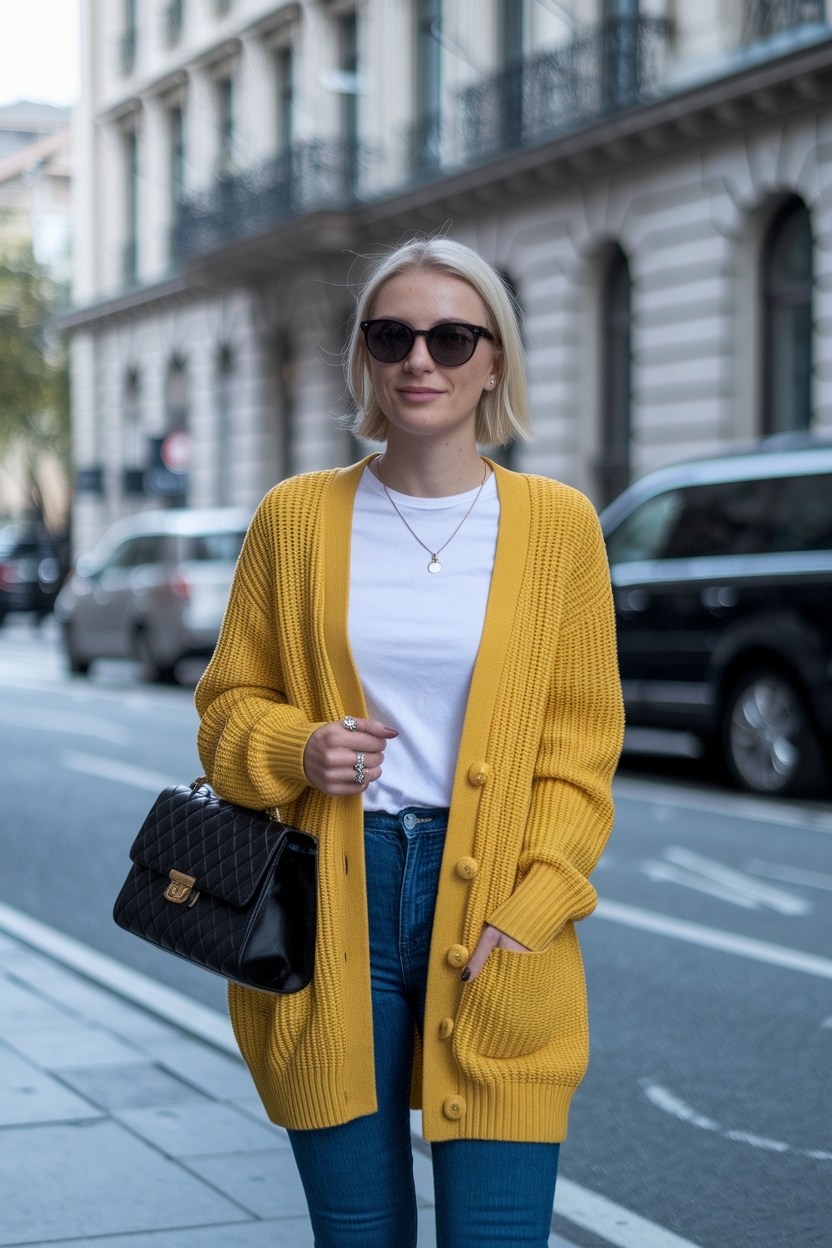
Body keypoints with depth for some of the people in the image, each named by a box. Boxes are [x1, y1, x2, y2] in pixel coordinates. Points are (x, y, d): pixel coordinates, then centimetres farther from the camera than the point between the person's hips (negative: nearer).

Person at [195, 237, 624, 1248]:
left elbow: (579, 747, 3)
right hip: (332, 919, 1)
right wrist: (298, 750, -10)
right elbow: (230, 703, 12)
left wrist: (529, 910, -8)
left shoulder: (558, 525, 2)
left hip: (488, 905, -1)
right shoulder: (295, 517, 4)